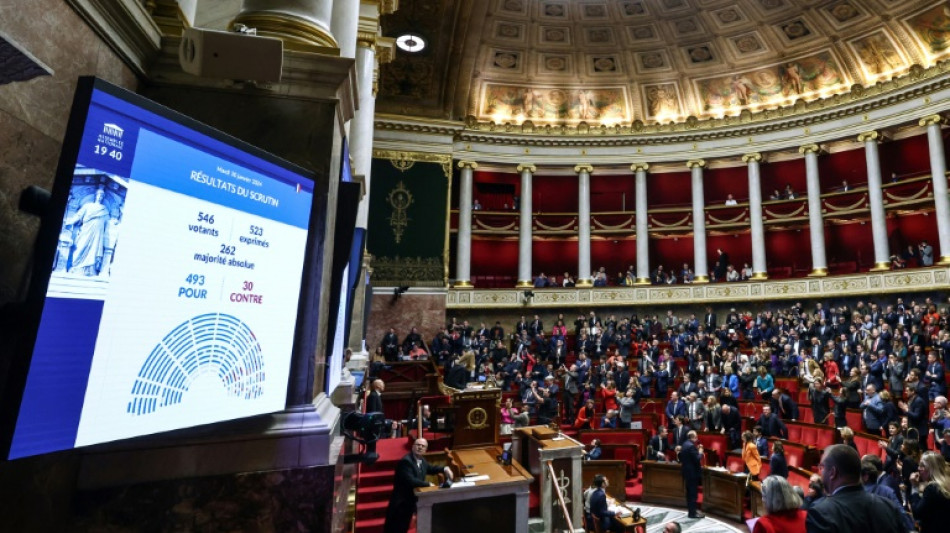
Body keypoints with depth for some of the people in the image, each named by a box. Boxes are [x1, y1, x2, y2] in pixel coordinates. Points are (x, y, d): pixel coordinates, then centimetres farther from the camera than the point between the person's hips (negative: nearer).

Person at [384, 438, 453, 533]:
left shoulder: (421, 460, 3)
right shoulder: (406, 461, -25)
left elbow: (430, 468, 20)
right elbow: (410, 481, -34)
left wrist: (444, 469, 2)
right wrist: (428, 484, -22)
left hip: (410, 500, 9)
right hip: (400, 502, -9)